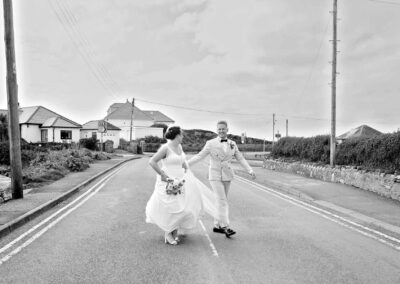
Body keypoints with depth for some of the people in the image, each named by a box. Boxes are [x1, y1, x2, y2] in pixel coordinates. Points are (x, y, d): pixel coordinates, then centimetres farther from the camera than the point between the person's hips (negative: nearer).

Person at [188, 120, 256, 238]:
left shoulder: (232, 144, 6)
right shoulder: (211, 143, -3)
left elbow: (240, 158, 8)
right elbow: (200, 156, -4)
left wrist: (250, 170, 0)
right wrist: (186, 164, -12)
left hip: (227, 175, 4)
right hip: (215, 175, -4)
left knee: (222, 201, 9)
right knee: (222, 201, -10)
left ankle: (217, 226, 20)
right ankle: (225, 227, -7)